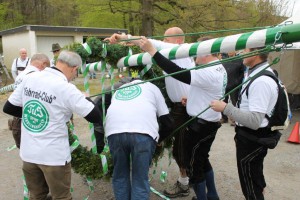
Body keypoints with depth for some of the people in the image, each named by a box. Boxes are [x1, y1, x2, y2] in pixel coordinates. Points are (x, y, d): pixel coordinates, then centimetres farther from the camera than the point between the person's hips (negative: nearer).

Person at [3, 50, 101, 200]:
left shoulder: (29, 78, -2)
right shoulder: (66, 88, -19)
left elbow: (8, 108, 8)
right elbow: (95, 117, -14)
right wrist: (86, 100, 5)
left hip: (28, 153, 6)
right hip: (54, 155, -5)